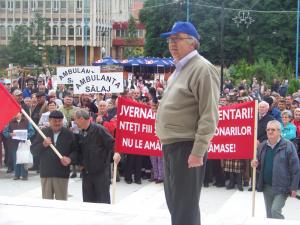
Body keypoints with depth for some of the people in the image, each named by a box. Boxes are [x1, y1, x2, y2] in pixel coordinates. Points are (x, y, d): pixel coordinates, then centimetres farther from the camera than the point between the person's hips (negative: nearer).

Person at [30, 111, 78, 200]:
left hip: (62, 174, -1)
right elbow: (33, 150, 5)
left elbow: (75, 151, 6)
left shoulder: (68, 134, 4)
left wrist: (70, 159, -14)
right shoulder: (43, 132, 7)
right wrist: (43, 145, -13)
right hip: (46, 173, 1)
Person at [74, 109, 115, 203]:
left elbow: (112, 144, -14)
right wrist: (81, 163, 7)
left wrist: (105, 162, -19)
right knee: (88, 200, 10)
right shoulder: (81, 134, 11)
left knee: (103, 199, 0)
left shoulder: (99, 129, -12)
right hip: (86, 171, 7)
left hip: (101, 171, -7)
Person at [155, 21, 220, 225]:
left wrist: (198, 151, -22)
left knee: (185, 207, -5)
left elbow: (209, 115, -19)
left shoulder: (202, 69, -13)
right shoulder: (180, 69, 18)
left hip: (187, 147, -10)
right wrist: (168, 144, 18)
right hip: (172, 146, 10)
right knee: (174, 202, 17)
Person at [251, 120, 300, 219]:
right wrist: (256, 165, -4)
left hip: (281, 187, -6)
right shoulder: (262, 146, 7)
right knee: (269, 214, 14)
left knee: (275, 211, -16)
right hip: (266, 186, 6)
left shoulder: (288, 146, -10)